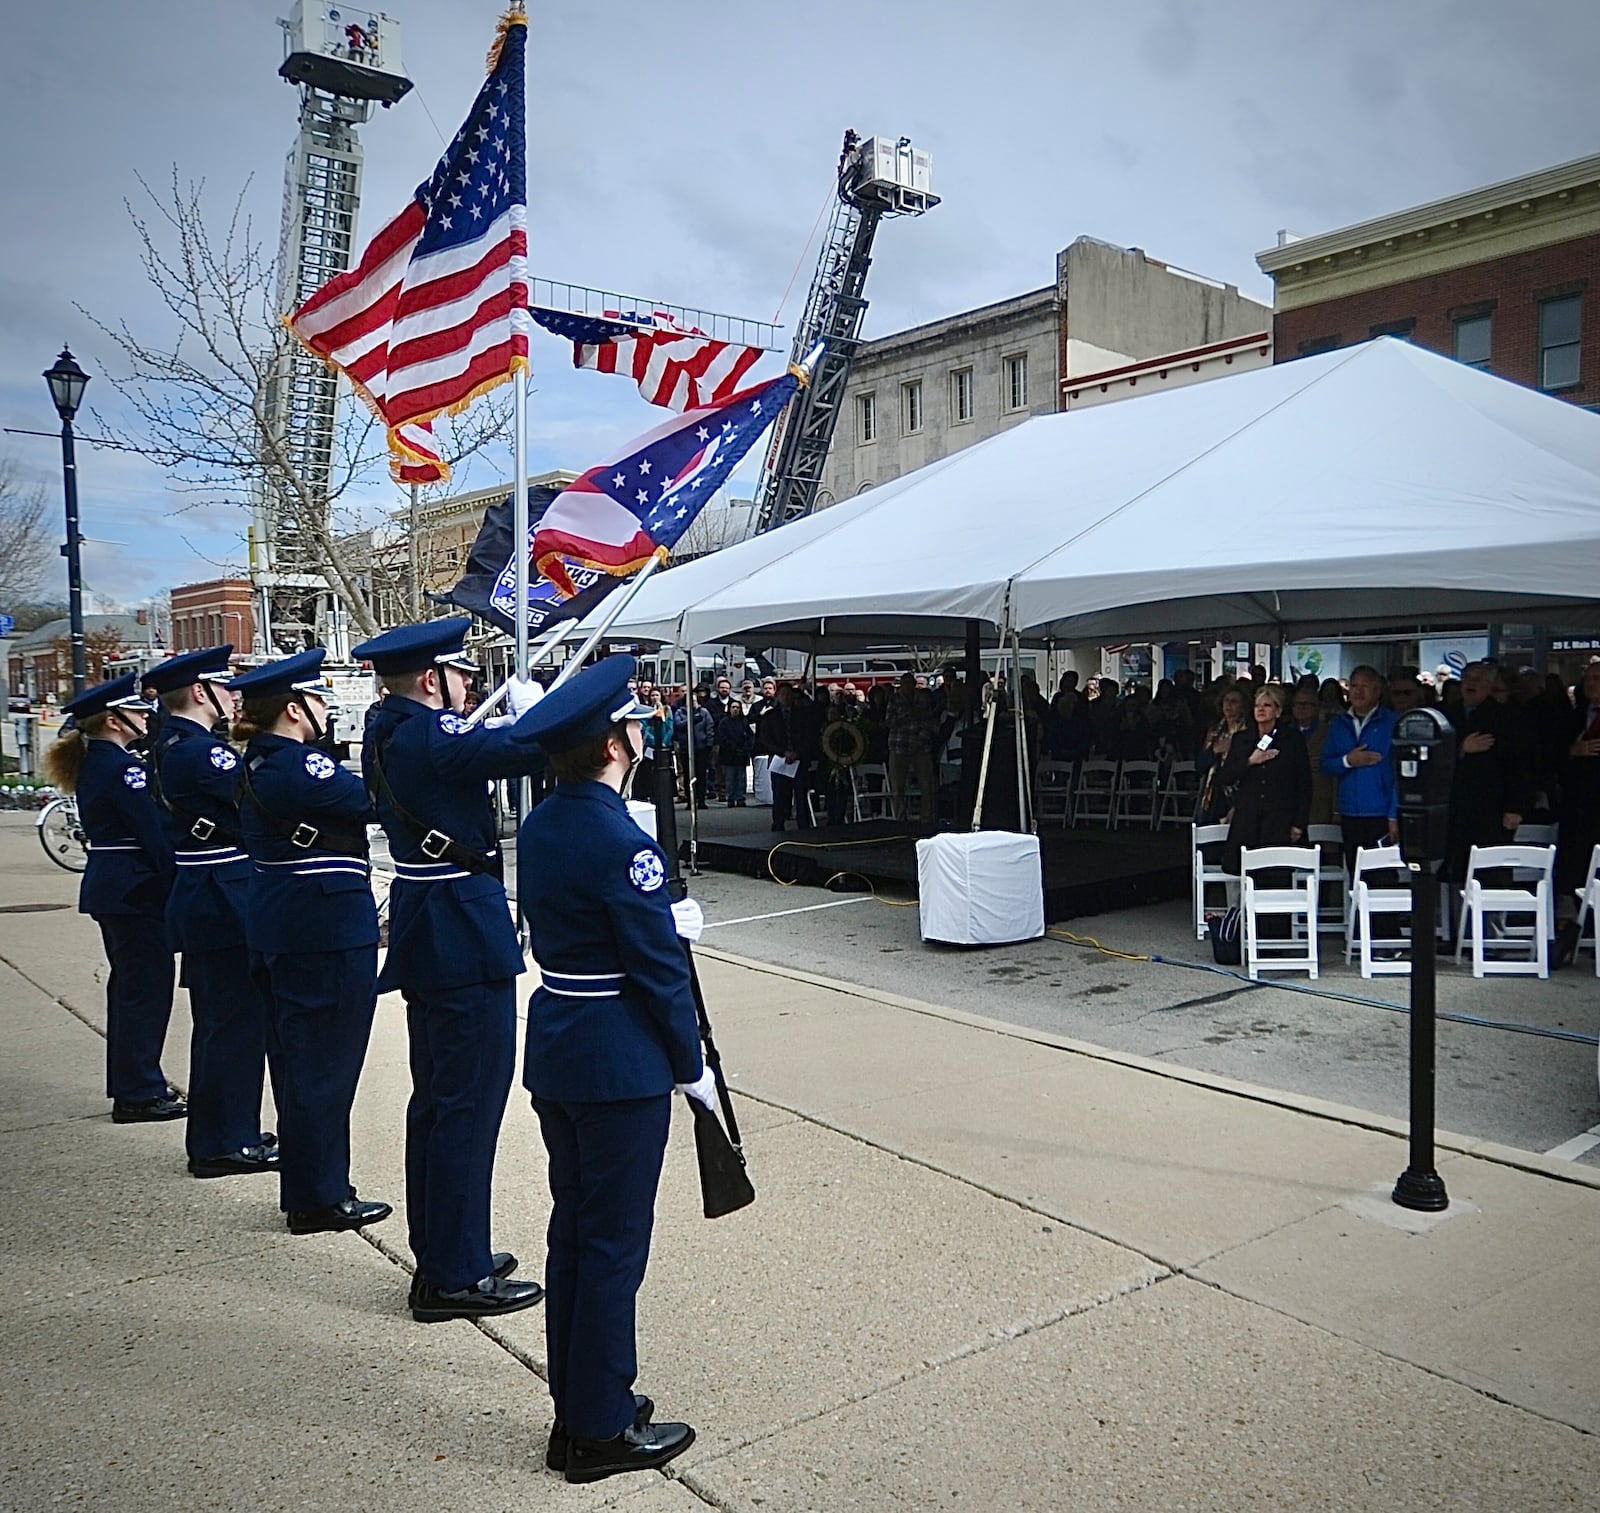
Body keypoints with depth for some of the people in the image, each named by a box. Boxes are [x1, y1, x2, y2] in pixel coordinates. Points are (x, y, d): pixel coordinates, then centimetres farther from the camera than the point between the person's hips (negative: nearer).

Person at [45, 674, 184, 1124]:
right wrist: (178, 886, -16)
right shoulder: (122, 765, -17)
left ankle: (130, 1084, 27)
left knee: (129, 984, 17)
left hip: (108, 884, 10)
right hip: (137, 888, -10)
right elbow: (154, 831, -19)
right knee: (147, 986, -2)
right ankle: (139, 1094, 5)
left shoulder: (91, 762, 13)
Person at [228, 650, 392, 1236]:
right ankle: (321, 1199, 13)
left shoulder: (259, 762, 11)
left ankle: (305, 1187, 31)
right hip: (328, 930, -10)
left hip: (280, 926, 10)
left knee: (297, 1057, 18)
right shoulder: (298, 766, -19)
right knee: (325, 1063, 1)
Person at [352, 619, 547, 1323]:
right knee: (470, 1104, -1)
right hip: (466, 939, -10)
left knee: (435, 1101, 18)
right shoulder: (429, 736, -20)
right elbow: (533, 746, -28)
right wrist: (530, 703, -9)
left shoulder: (388, 734, 10)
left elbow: (474, 752, 22)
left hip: (427, 929, 11)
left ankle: (440, 1253, 31)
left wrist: (509, 717, 9)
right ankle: (454, 1277, 10)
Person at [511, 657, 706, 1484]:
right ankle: (601, 1430, 20)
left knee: (573, 1229, 18)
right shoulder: (622, 842, -22)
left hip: (554, 1049, 9)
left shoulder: (539, 825, 5)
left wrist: (665, 917, 20)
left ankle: (576, 1405, 33)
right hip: (619, 1065, -9)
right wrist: (692, 1068, -7)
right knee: (613, 1243, 5)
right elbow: (660, 971, -18)